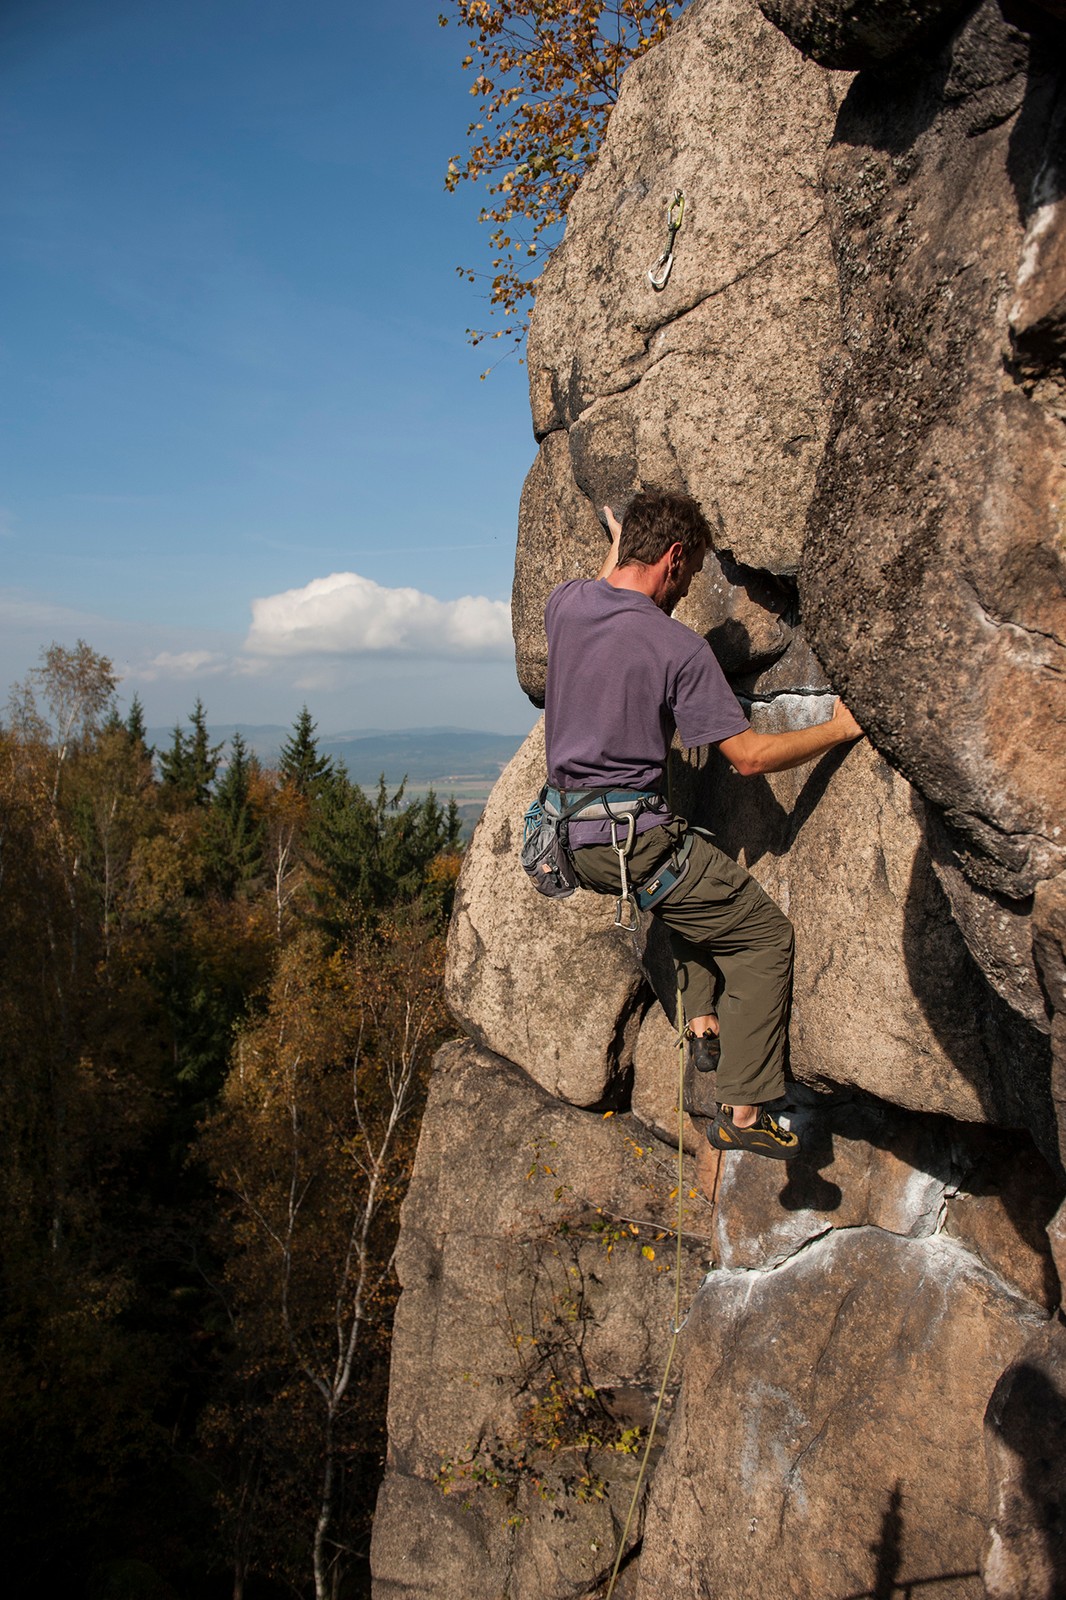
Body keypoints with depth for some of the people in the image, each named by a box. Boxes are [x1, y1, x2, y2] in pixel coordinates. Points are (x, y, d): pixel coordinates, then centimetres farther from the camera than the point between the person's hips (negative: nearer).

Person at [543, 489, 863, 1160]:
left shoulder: (564, 603, 2)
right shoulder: (679, 646, -16)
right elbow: (748, 755, -13)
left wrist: (616, 550, 46)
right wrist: (839, 729, -1)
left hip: (573, 839, 8)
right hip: (637, 842, -8)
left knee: (694, 876, 33)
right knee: (765, 934, 5)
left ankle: (704, 1021, 27)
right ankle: (744, 1112, 5)